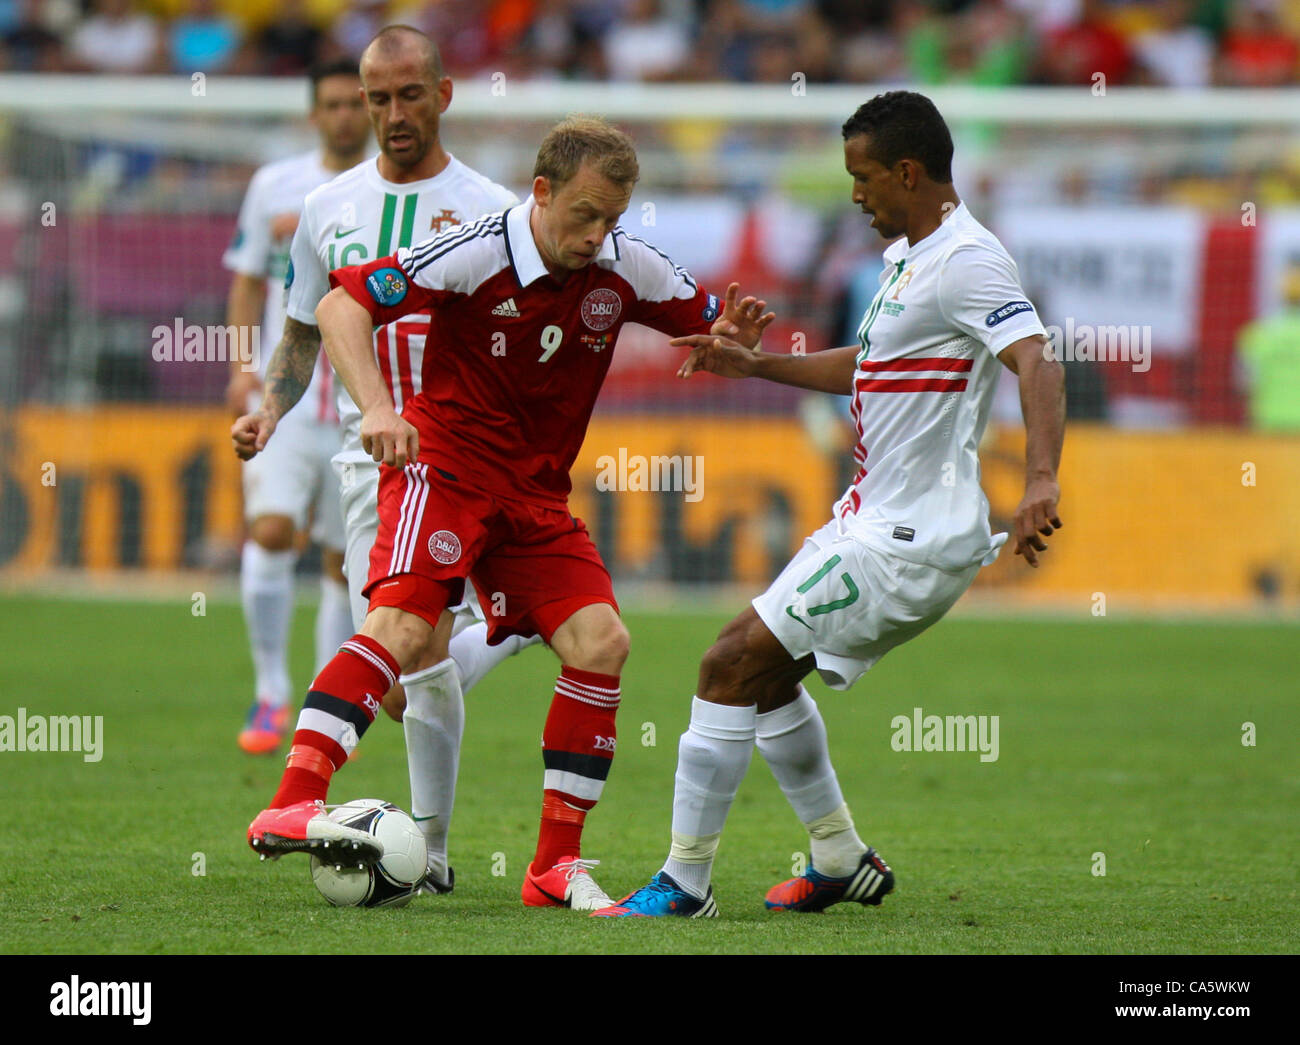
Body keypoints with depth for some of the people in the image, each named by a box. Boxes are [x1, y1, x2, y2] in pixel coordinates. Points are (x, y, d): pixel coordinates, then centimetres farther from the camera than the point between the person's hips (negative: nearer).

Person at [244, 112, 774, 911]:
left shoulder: (626, 268, -1)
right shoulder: (477, 254, -16)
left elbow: (704, 322, 14)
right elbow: (342, 305, -15)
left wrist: (733, 333, -12)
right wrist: (377, 407, -30)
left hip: (537, 493, 6)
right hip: (444, 464, -6)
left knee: (602, 641, -9)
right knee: (408, 629, -27)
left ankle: (557, 865, -1)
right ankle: (290, 807, -37)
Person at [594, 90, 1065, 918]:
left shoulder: (967, 261, -18)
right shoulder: (909, 254, 14)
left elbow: (1039, 365, -32)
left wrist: (1042, 480, -46)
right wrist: (756, 365, 26)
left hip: (911, 540, -11)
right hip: (874, 518, 11)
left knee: (734, 663, -10)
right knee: (762, 668, 20)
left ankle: (685, 885, -5)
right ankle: (843, 861, 28)